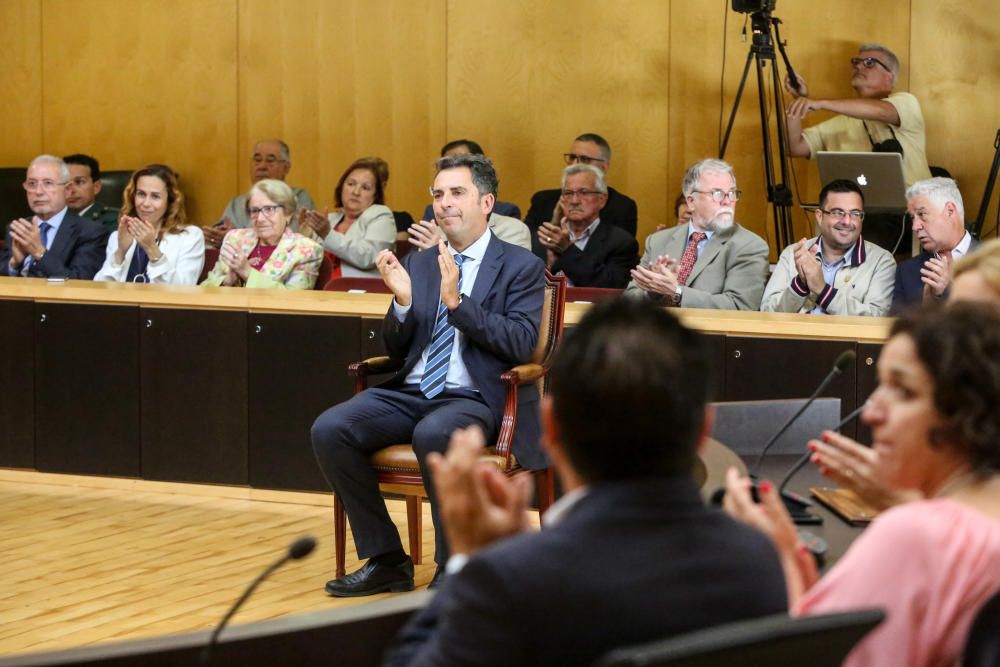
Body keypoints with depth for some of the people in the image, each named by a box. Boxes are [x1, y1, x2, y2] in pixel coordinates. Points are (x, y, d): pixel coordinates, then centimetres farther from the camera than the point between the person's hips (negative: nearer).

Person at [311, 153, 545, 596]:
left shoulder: (521, 267, 1)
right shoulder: (418, 264, 16)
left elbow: (521, 344, -12)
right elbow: (396, 349, 15)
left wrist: (456, 302, -19)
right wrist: (402, 300, -5)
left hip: (475, 398, -5)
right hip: (411, 392, 6)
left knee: (433, 435, -38)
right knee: (329, 429, -19)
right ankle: (385, 560, -8)